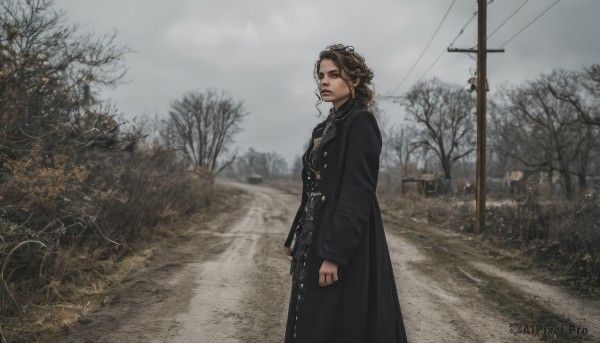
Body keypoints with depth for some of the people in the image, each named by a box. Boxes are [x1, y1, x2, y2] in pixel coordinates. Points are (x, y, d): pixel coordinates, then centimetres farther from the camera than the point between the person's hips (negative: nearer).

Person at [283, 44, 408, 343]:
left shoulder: (361, 123, -12)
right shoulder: (324, 128, 15)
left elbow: (357, 193, -20)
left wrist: (334, 254, -24)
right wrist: (296, 239, 17)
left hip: (346, 247, -9)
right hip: (315, 242, 9)